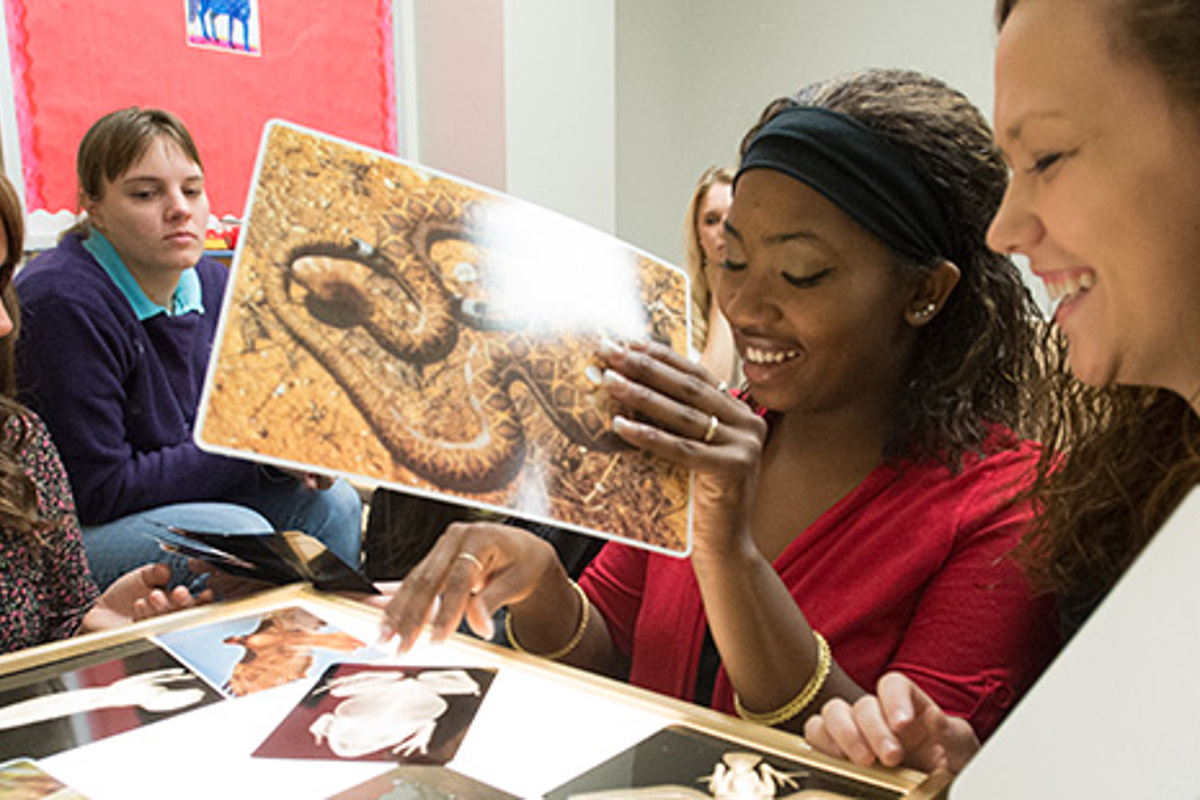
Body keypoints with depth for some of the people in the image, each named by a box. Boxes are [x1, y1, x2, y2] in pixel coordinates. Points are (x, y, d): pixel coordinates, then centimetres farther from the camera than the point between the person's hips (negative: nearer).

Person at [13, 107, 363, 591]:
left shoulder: (215, 284, 0)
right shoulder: (62, 302, -23)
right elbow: (99, 491, -24)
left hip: (181, 497, 7)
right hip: (64, 534, -7)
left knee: (331, 502, -4)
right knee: (241, 533, -28)